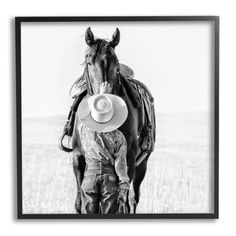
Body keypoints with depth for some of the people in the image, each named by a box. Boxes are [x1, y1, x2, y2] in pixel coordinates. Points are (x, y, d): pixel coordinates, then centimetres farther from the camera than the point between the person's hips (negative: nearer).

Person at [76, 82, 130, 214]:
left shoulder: (83, 129, -9)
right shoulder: (118, 138, -13)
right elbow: (121, 167, -10)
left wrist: (101, 94, 23)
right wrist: (123, 191, -1)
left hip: (89, 179, 2)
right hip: (111, 180, -1)